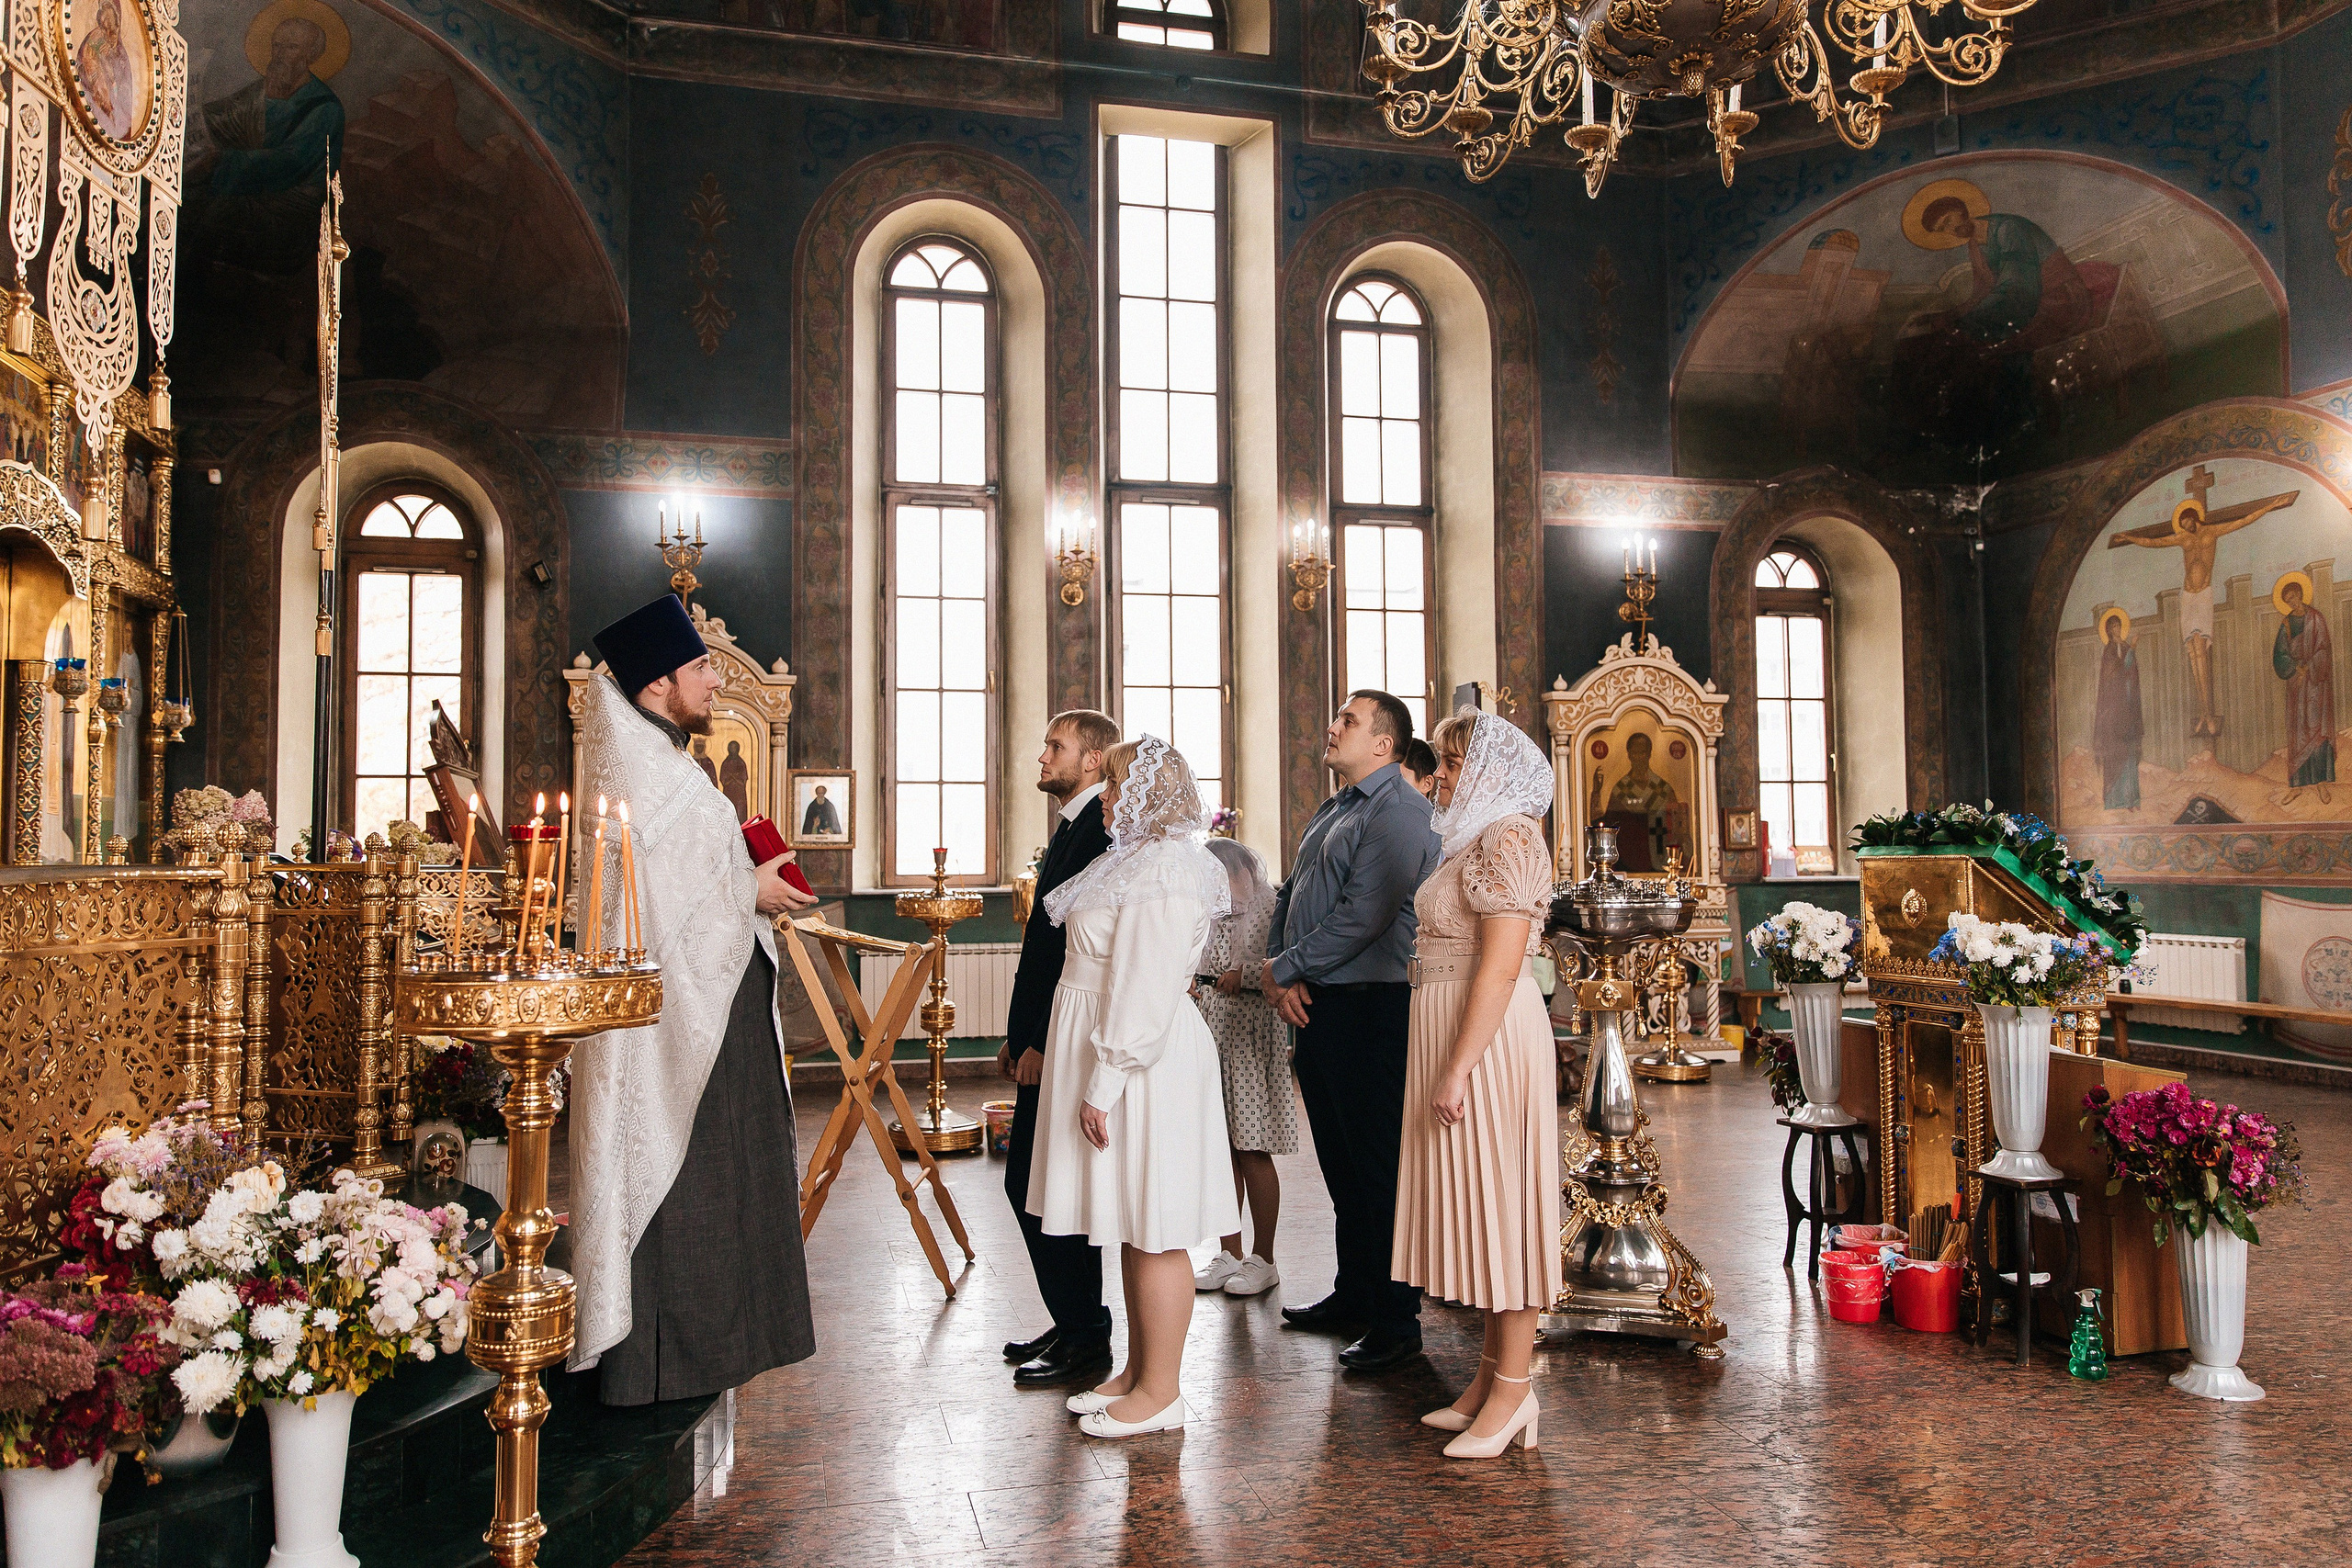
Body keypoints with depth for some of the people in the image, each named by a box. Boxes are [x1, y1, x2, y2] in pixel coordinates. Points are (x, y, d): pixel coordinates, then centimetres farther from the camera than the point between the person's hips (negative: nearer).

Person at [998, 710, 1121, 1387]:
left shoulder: (1100, 828, -16)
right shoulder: (1072, 828, 17)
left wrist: (1043, 1043, -21)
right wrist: (1018, 1035, 17)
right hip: (1046, 1040, 10)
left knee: (1039, 1190, -4)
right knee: (1032, 1186, 15)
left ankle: (1085, 1339, 9)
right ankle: (1075, 1326, 26)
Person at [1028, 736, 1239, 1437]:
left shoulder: (1159, 875, -18)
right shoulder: (1137, 861, 15)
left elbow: (1145, 991, -23)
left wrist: (1105, 1083, -22)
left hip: (1144, 1063, -11)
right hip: (1119, 1053, 11)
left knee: (1152, 1232, -2)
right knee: (1133, 1228, 16)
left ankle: (1161, 1392, 8)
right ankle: (1138, 1372, 26)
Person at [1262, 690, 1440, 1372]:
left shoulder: (1399, 812, -12)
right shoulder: (1328, 812, 19)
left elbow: (1363, 915, -21)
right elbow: (1288, 897, 19)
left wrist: (1284, 967, -12)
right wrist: (1275, 973, 1)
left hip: (1369, 1007, -9)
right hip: (1314, 1007, 9)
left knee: (1377, 1165, -3)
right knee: (1340, 1162, 17)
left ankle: (1395, 1321, 6)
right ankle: (1353, 1295, 29)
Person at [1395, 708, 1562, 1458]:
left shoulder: (1508, 838, -14)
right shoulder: (1476, 839, 17)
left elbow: (1500, 967, -22)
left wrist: (1457, 1069, -24)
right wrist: (1448, 1061, 15)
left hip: (1489, 1035, -10)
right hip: (1455, 1028, 10)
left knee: (1500, 1200, -3)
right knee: (1479, 1203, 13)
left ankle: (1513, 1390, 7)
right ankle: (1491, 1373, 23)